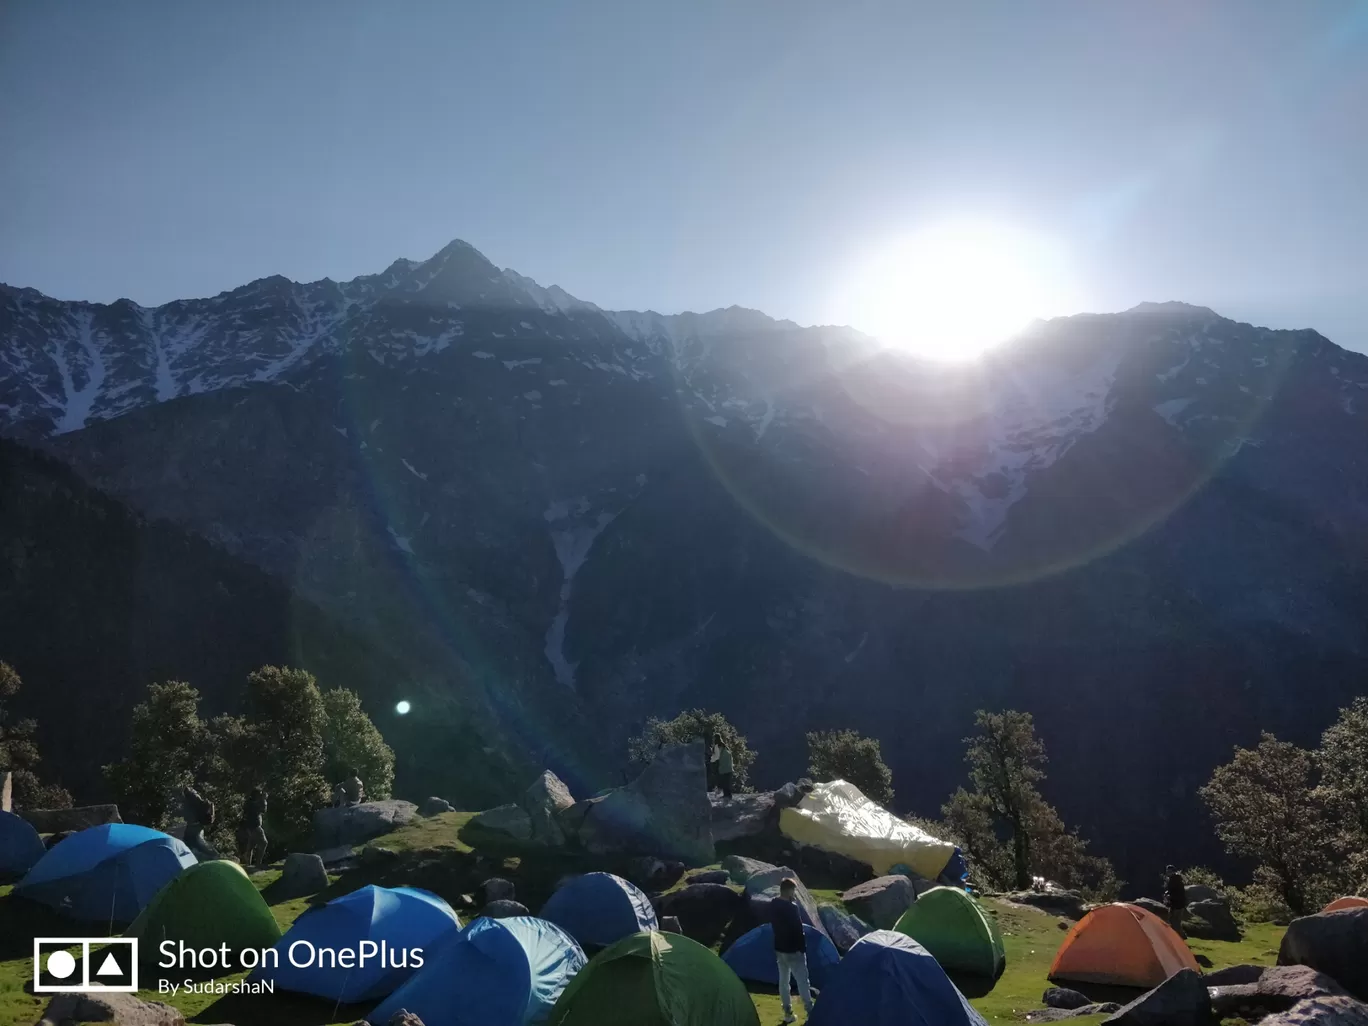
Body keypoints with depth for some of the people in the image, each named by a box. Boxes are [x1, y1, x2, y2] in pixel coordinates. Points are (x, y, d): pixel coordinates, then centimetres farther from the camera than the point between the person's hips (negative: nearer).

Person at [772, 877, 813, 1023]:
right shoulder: (791, 907, -23)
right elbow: (798, 929, -18)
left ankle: (787, 1013, 20)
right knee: (802, 980, 2)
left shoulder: (773, 905, 1)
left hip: (779, 948, 8)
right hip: (793, 949, -8)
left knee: (783, 980, 14)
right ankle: (810, 1012, 7)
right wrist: (803, 947, -9)